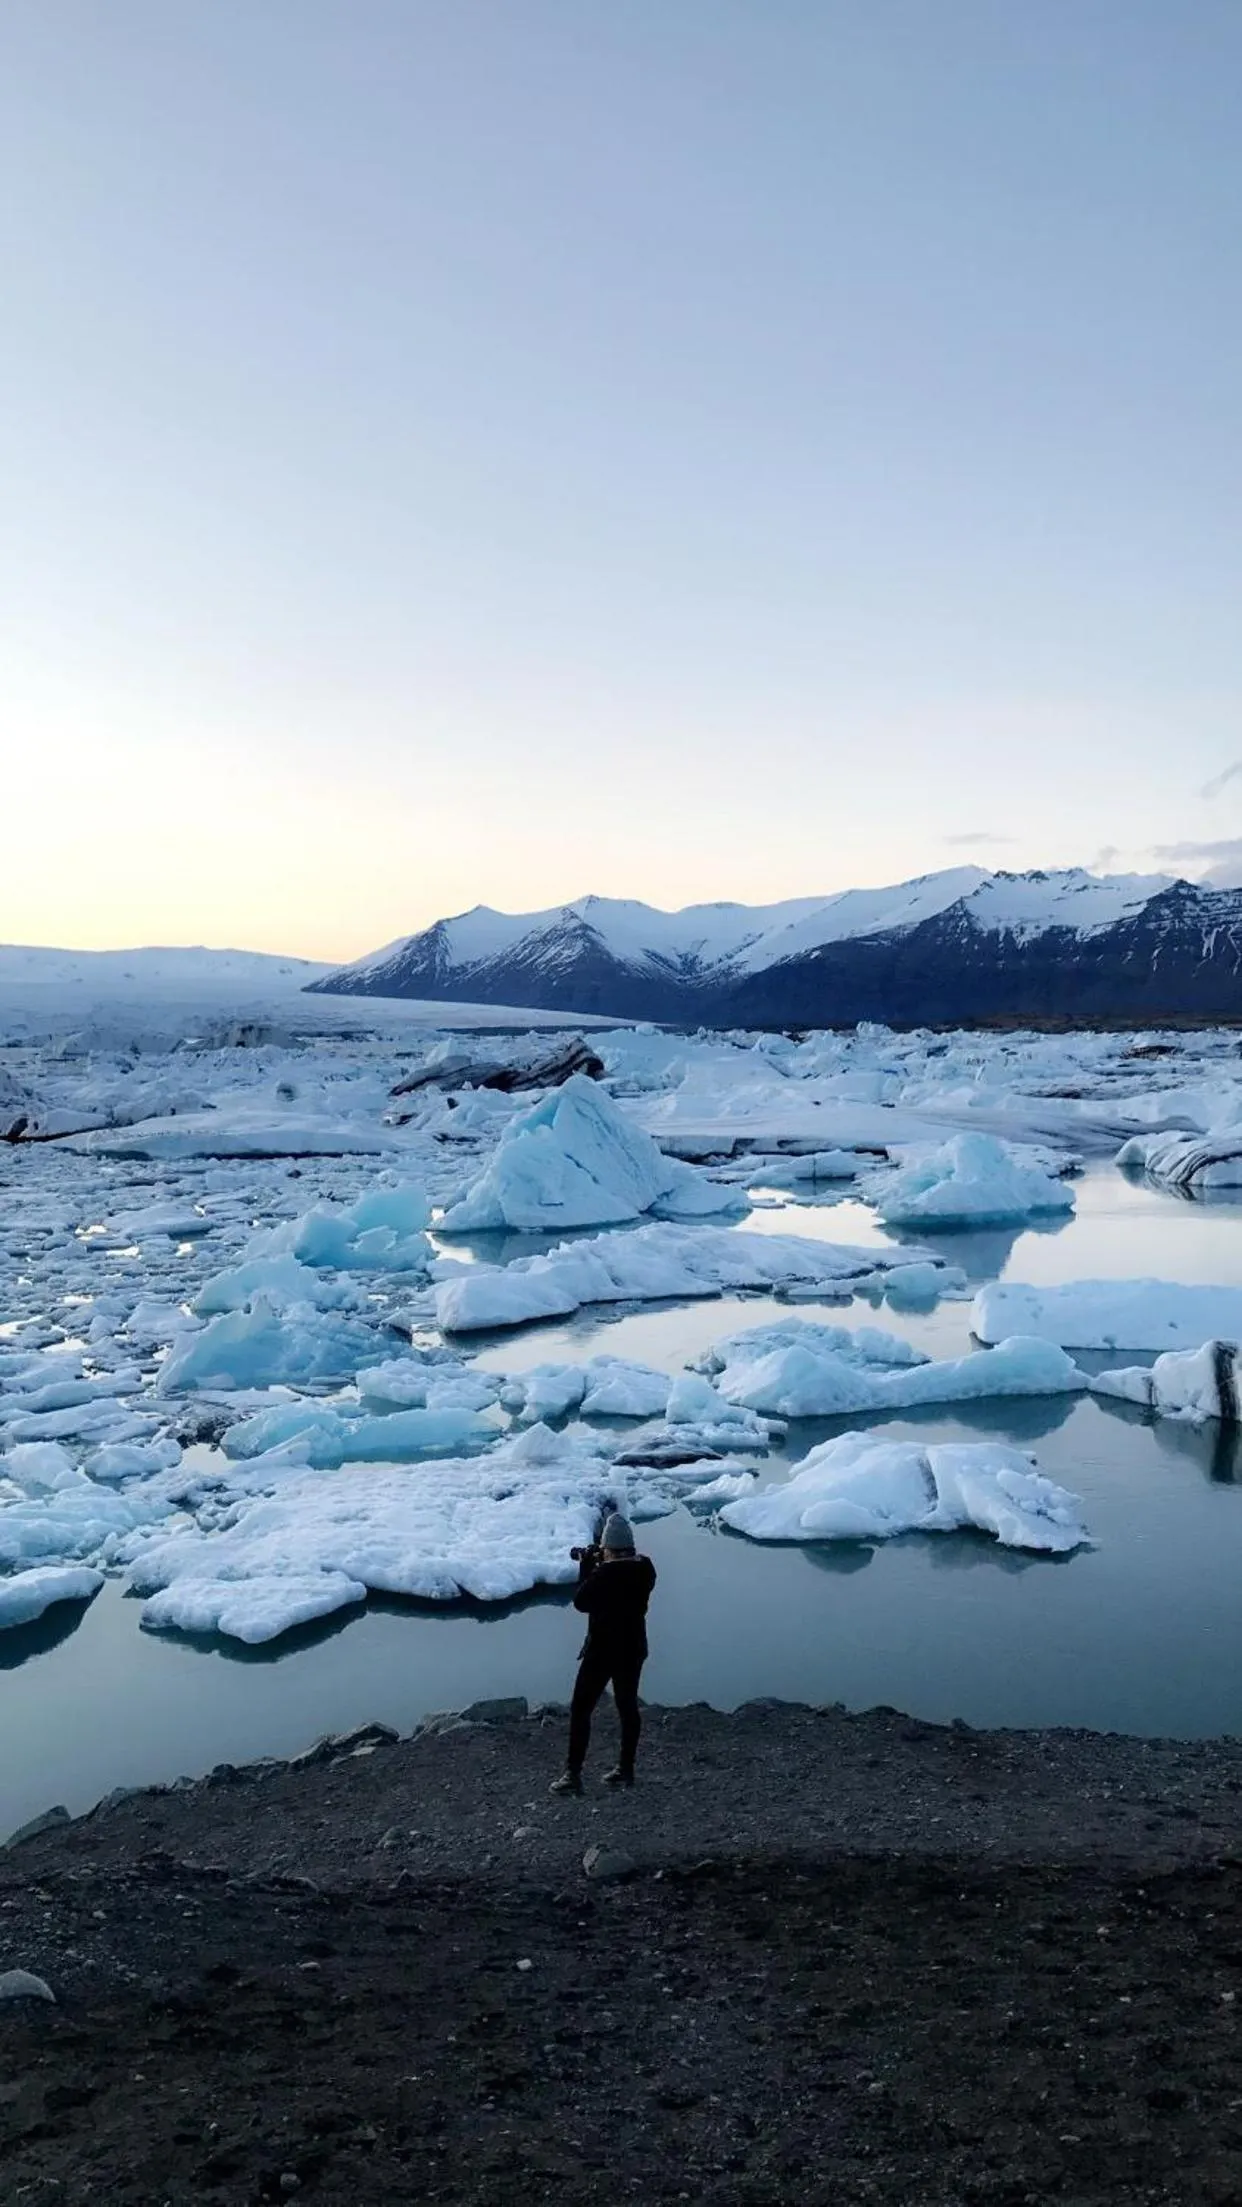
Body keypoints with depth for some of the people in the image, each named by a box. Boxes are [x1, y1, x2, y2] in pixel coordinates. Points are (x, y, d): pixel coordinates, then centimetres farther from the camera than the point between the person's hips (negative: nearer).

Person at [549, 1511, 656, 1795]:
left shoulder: (604, 1574, -24)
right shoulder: (645, 1568, -2)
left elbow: (581, 1602, -11)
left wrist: (586, 1568, -4)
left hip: (603, 1650, -7)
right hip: (633, 1649, 7)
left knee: (580, 1709, 2)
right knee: (628, 1707, 17)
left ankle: (573, 1775, 2)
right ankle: (625, 1769, 24)